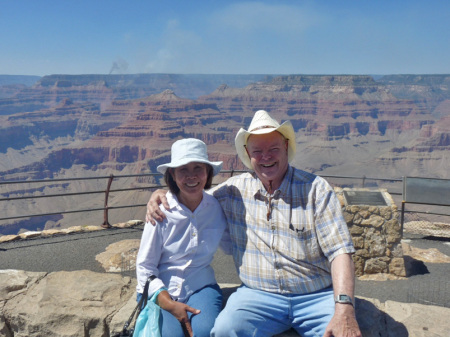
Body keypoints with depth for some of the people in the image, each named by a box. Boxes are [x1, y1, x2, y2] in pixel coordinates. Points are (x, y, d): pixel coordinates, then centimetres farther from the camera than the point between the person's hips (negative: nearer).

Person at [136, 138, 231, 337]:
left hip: (200, 287, 2)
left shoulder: (217, 208, -1)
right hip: (160, 291, -1)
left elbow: (232, 246, 14)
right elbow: (144, 267, -5)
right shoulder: (161, 211, -9)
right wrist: (170, 305, -16)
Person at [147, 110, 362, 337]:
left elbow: (340, 250, -7)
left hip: (318, 295, 0)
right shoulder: (235, 189, 6)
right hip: (258, 294, 1)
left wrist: (344, 308, -21)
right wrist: (162, 194, 2)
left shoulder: (316, 189, -1)